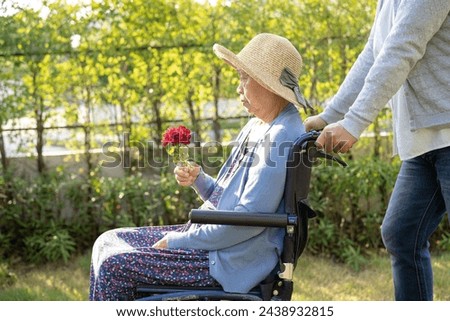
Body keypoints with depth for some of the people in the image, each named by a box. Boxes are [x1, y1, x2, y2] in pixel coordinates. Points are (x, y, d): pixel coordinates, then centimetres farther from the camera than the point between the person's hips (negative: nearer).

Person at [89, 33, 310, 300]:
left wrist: (177, 241, -17)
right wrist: (198, 179, -2)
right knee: (108, 241, 8)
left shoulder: (281, 137, -18)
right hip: (210, 237, 10)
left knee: (114, 266, -16)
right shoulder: (255, 127, 13)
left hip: (231, 260, -10)